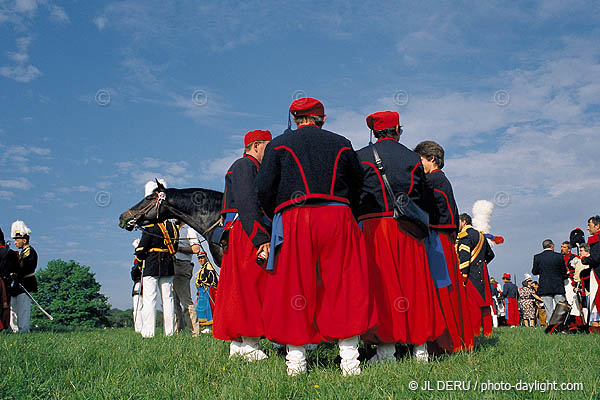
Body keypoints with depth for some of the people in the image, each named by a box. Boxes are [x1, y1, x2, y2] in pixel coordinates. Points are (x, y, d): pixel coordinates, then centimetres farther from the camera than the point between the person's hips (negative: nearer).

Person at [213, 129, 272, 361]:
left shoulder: (254, 169, 27)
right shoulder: (244, 165, -6)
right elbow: (247, 206, -19)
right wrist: (261, 240, -25)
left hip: (240, 235, 10)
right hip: (245, 234, -10)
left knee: (239, 288, 8)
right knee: (250, 286, -11)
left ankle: (237, 345, 11)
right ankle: (250, 346, -11)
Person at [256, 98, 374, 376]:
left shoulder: (278, 144, 11)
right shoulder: (342, 144, 17)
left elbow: (264, 188, 3)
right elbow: (357, 187, 17)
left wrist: (276, 218, 16)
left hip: (294, 218, -1)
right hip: (337, 216, 1)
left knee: (293, 287, 3)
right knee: (344, 285, 4)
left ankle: (295, 359, 4)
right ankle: (349, 359, 2)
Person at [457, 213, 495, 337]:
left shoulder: (465, 235, -8)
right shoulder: (480, 235, 19)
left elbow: (464, 257, -17)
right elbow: (490, 255, 26)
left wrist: (462, 277, -19)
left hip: (471, 273, -8)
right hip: (483, 272, 8)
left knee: (472, 303, -8)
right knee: (484, 302, 9)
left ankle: (474, 331, -8)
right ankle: (487, 331, 13)